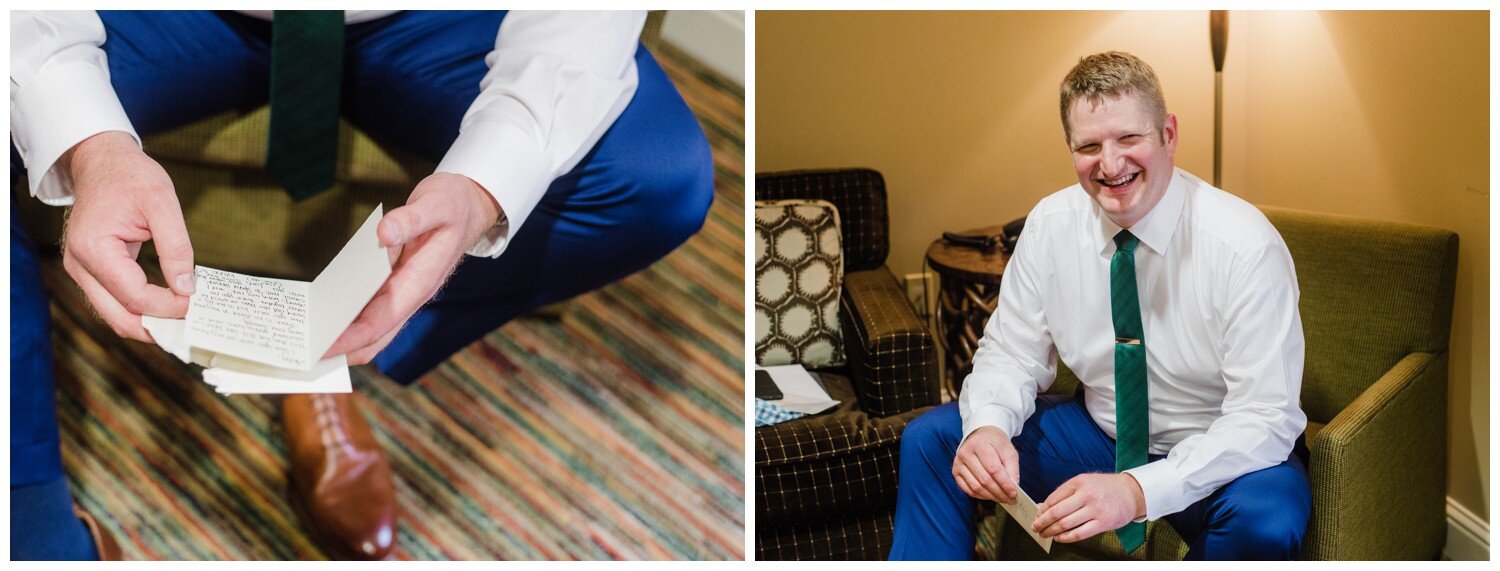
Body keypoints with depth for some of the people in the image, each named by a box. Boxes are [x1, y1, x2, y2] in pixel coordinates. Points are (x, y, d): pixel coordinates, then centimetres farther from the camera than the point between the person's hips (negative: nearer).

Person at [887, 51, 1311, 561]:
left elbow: (1264, 417, -25)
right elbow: (1011, 355, -2)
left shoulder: (1245, 246, -23)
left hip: (1212, 455, -3)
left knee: (1266, 518, -36)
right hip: (1098, 433, 4)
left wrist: (1139, 491, -40)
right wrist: (988, 427, -27)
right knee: (930, 437, -10)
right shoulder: (1049, 226, -9)